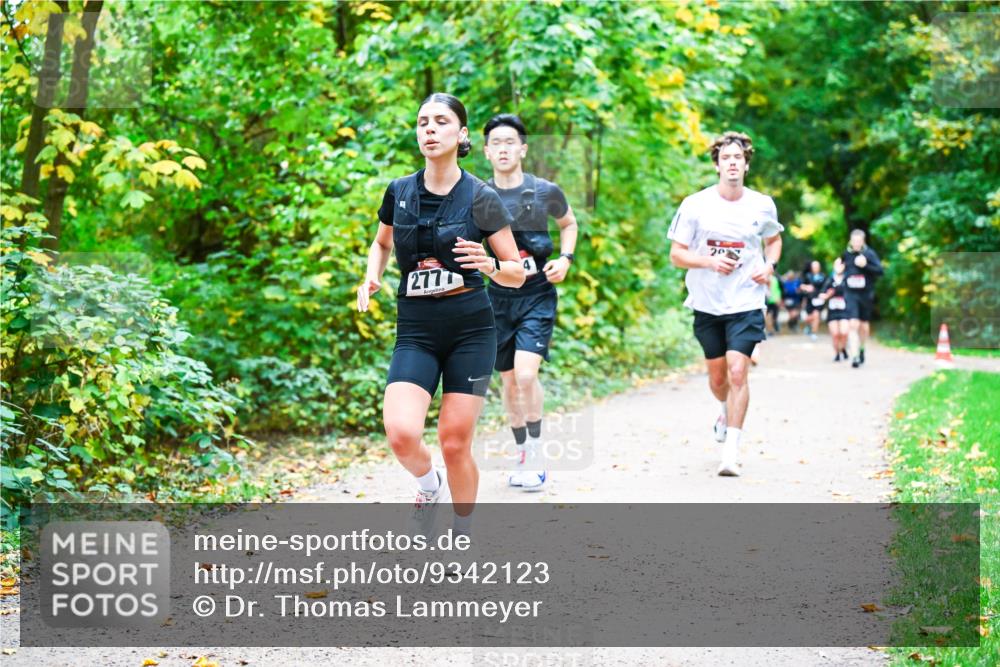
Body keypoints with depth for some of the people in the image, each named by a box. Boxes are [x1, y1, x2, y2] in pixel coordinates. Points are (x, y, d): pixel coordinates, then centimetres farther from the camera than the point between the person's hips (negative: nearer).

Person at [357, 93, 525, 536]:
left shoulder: (481, 198, -4)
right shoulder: (399, 192, 3)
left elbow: (517, 275, -1)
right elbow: (381, 243, 23)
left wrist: (489, 265, -22)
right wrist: (372, 278, 3)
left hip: (471, 329, -2)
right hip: (415, 331, 2)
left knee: (455, 441, -2)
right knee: (401, 433, -18)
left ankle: (464, 536, 21)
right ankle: (428, 485, 17)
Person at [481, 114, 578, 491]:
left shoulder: (545, 192, -5)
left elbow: (568, 223, 15)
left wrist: (565, 258, -1)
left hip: (537, 295, -3)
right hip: (498, 297, 3)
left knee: (526, 374, -18)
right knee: (509, 380, 10)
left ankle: (536, 460, -6)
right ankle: (522, 455, 27)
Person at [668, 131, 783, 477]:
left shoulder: (762, 205, 1)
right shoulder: (695, 205, -4)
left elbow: (774, 239, 21)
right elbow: (676, 254, -1)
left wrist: (769, 265, 1)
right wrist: (709, 261, -18)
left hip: (746, 302, -1)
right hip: (707, 303, 1)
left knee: (737, 370, -15)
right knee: (717, 376, 12)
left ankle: (730, 452, -13)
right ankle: (726, 412, 48)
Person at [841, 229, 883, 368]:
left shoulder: (869, 254, -5)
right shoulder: (846, 254, 4)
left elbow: (880, 270, -15)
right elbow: (841, 264, 26)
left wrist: (865, 265, -25)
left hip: (866, 294, 0)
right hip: (851, 294, 0)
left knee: (864, 325, 12)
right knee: (853, 324, -14)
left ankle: (861, 349, 38)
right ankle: (854, 356, -19)